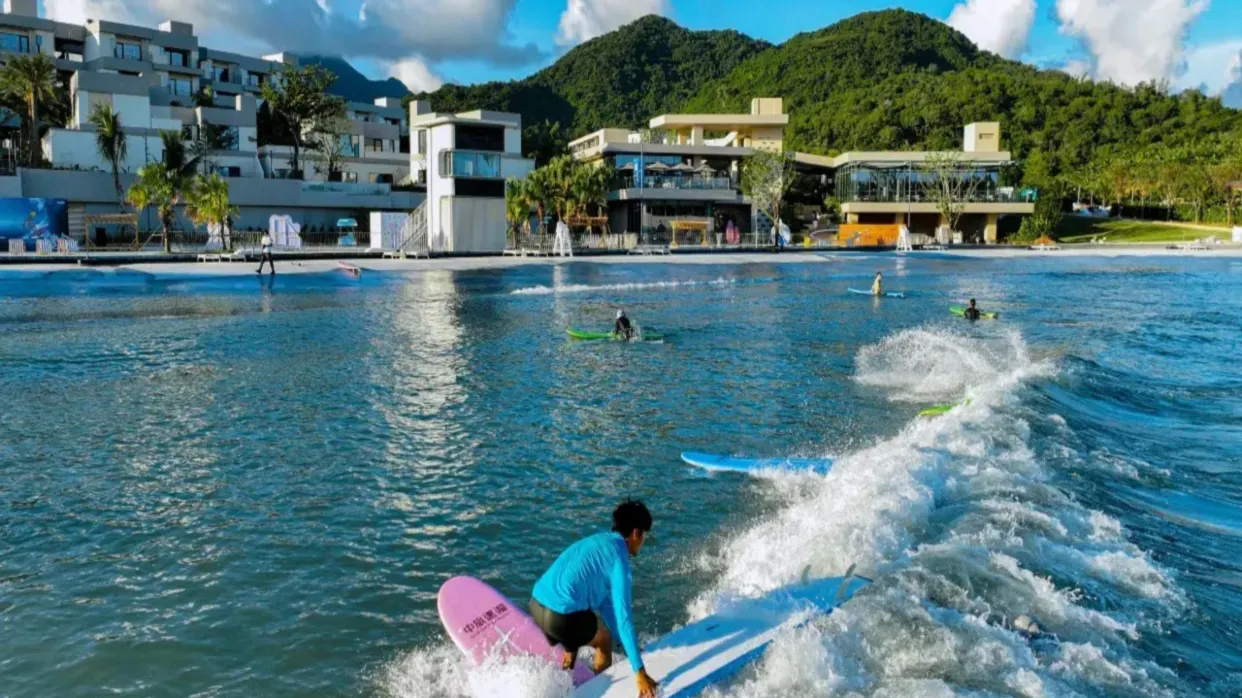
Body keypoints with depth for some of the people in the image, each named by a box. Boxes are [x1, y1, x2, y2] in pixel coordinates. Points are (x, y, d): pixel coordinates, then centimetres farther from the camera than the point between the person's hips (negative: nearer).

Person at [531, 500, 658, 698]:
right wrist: (640, 672, -11)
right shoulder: (618, 557, -8)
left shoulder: (599, 542, 19)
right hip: (562, 616, -8)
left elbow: (604, 600, 26)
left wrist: (628, 644, 30)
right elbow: (623, 616, -13)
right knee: (605, 640, 19)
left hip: (536, 605, 8)